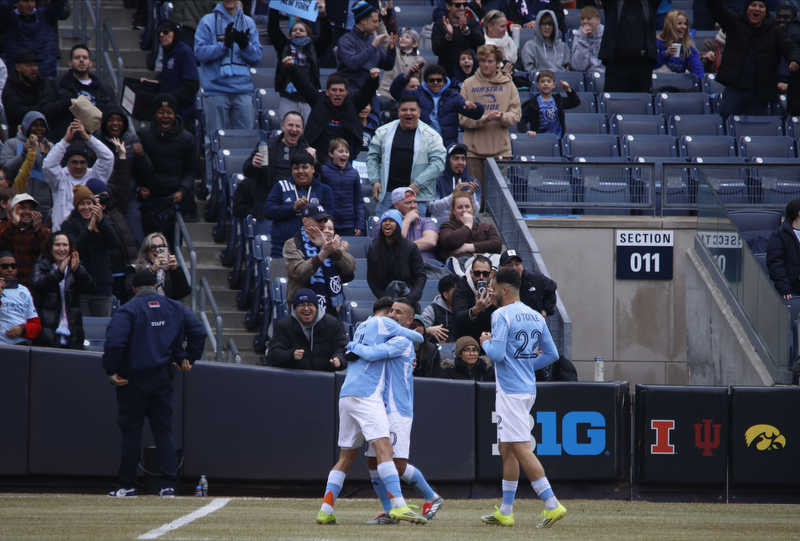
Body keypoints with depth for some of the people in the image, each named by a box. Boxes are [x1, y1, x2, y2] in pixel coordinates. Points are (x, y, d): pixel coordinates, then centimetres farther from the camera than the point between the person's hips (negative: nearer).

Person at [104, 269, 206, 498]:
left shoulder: (128, 310, -8)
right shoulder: (174, 307, 7)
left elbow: (114, 341, -20)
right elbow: (199, 331, 3)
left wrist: (111, 371, -12)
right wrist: (187, 359, 10)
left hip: (134, 380, -4)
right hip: (163, 379, 4)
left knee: (131, 430, 4)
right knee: (164, 430, 7)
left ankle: (127, 485, 6)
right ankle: (168, 485, -1)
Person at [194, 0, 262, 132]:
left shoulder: (248, 23, 12)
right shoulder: (208, 21, 3)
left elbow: (256, 57, 7)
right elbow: (200, 52, -6)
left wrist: (245, 45, -13)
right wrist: (224, 44, -18)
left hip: (242, 90, 3)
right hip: (216, 90, -3)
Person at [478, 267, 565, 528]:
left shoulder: (502, 315, -11)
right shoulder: (535, 316, 13)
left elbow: (497, 354, -19)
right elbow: (552, 354, 14)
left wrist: (485, 342, 1)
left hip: (511, 392, -9)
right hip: (528, 388, 9)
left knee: (520, 448, -11)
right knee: (506, 448, 15)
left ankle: (552, 505, -19)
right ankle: (505, 512, 18)